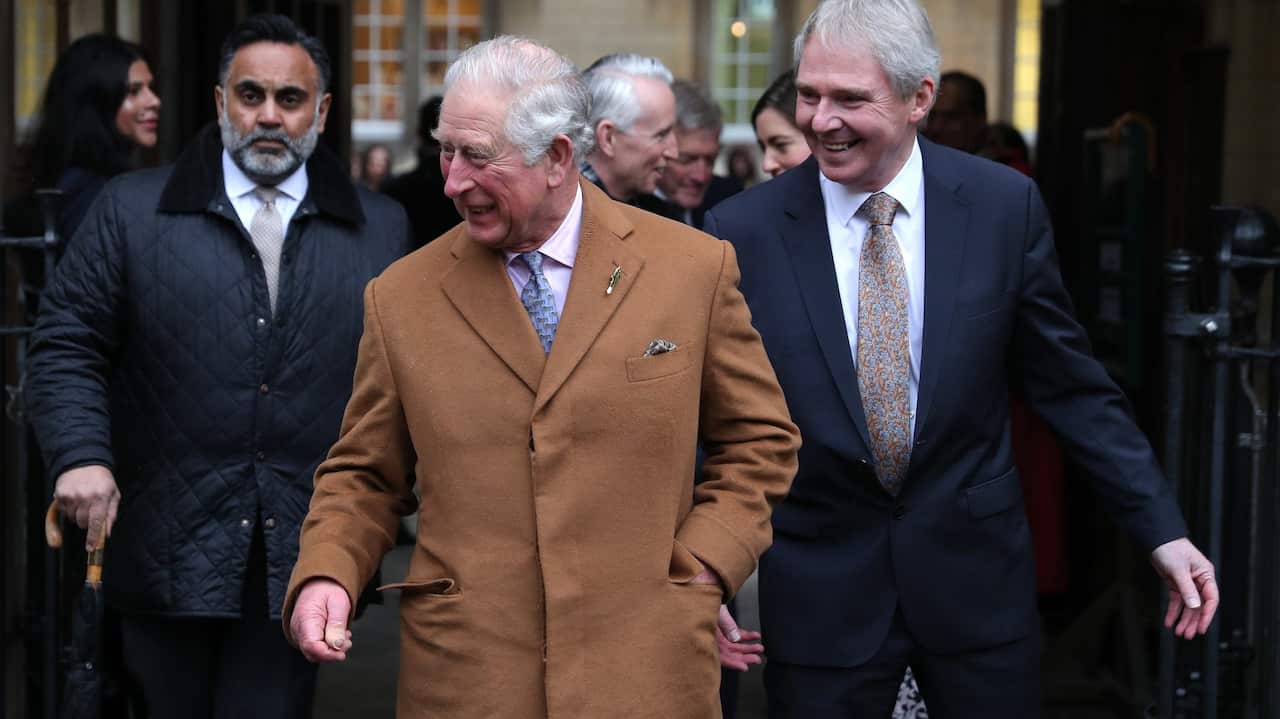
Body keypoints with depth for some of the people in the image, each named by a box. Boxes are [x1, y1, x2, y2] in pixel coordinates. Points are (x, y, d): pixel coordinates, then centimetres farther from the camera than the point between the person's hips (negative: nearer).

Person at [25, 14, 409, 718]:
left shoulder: (380, 229, 8)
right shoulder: (132, 208, 5)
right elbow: (67, 346, 2)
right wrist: (80, 454, -13)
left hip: (300, 554, 0)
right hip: (167, 547, 0)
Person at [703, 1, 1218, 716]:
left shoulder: (1006, 206, -5)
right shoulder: (743, 231, -7)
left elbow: (1071, 384, 2)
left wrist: (1164, 530, -1)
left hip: (976, 571, 1)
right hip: (818, 589, -1)